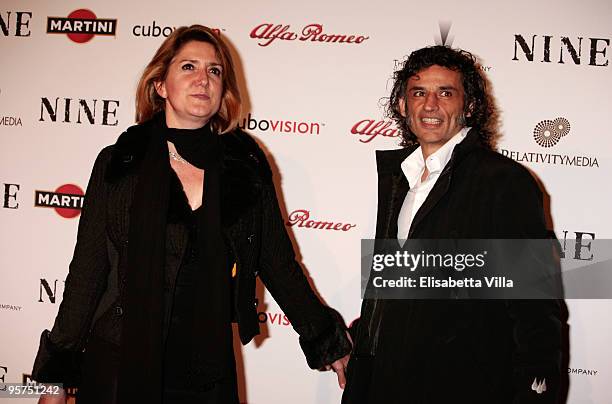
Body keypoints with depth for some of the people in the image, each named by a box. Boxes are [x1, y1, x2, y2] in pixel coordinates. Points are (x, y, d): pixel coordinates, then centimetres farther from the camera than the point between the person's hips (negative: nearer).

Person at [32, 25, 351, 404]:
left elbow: (279, 263, 6)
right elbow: (87, 272, -2)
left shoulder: (247, 165, 0)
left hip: (210, 372, 2)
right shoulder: (118, 163, -3)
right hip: (119, 368, -1)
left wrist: (328, 341, 10)